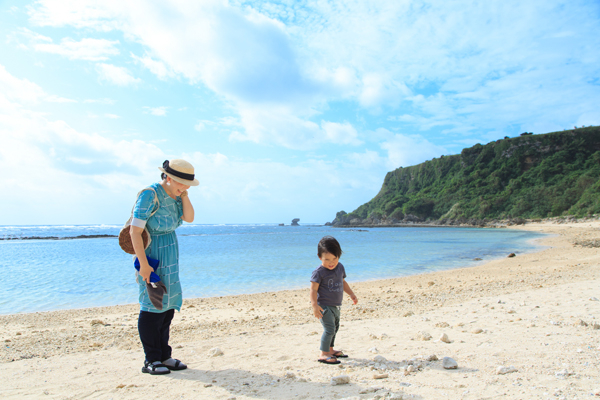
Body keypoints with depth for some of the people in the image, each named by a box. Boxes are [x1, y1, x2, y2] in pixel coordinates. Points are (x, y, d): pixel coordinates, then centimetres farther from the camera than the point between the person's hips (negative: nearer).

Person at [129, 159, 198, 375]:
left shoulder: (174, 195, 4)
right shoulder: (150, 195, -20)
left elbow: (189, 218, -5)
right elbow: (135, 231, -23)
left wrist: (183, 194, -12)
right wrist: (143, 264, -24)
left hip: (170, 256, 9)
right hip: (152, 255, -8)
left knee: (168, 304, 11)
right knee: (153, 305, -4)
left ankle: (164, 355, 22)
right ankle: (151, 360, 8)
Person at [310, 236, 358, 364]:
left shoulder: (340, 267, 3)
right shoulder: (319, 272, -19)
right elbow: (313, 289, -19)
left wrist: (351, 294, 19)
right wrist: (315, 306, -28)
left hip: (336, 306, 8)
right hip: (324, 306, -8)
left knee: (335, 328, 19)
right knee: (329, 328, -14)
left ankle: (330, 350, 35)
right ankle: (323, 354, -6)